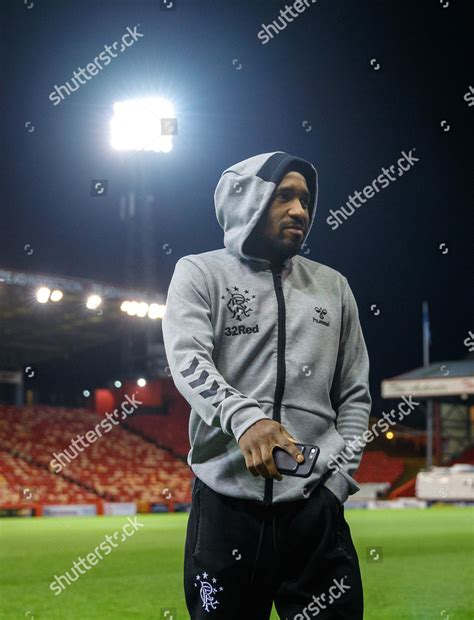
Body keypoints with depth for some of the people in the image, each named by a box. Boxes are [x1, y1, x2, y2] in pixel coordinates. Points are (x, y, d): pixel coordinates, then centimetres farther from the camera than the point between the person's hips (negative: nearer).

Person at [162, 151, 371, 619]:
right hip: (226, 499, -2)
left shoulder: (333, 287, 16)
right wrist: (244, 417, -30)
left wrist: (340, 478, 2)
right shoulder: (200, 273, 6)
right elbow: (188, 362, -11)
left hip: (315, 506, 3)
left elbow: (355, 394, 17)